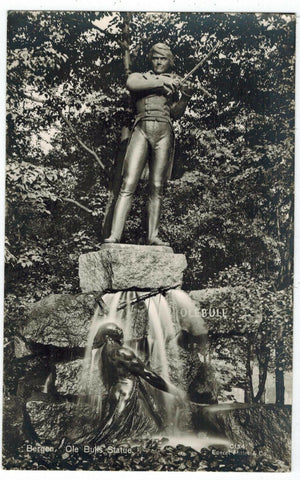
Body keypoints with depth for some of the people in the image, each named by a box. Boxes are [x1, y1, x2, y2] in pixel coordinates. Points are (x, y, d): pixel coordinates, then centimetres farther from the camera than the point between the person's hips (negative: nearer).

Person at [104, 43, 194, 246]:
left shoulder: (174, 82, 25)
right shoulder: (140, 77, 22)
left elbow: (176, 113, 10)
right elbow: (131, 84, -5)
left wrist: (185, 96, -8)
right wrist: (160, 81, -5)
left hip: (164, 132, 2)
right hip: (142, 130, -1)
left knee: (157, 188, -3)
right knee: (128, 185, -13)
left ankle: (153, 236, -2)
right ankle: (115, 235, -16)